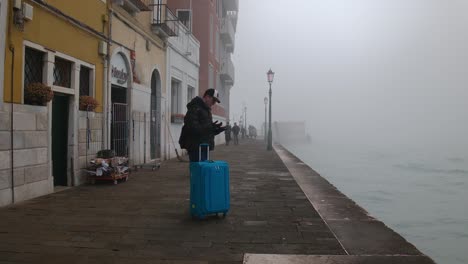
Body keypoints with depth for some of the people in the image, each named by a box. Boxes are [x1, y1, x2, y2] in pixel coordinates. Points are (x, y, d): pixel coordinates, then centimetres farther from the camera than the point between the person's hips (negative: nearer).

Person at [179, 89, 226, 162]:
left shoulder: (206, 109, 21)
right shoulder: (195, 108, -12)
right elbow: (192, 127, -22)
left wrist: (216, 130, 6)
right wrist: (210, 127, -25)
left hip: (204, 147, 10)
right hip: (196, 147, -10)